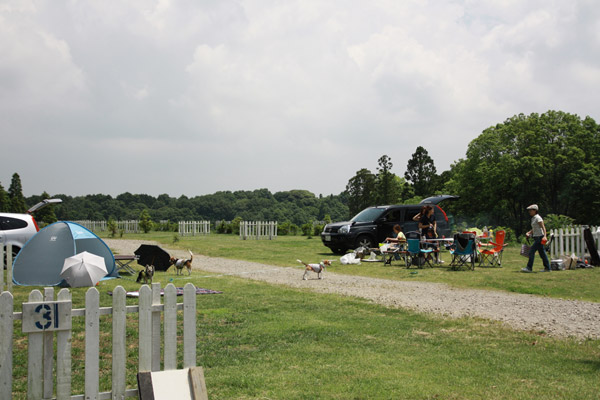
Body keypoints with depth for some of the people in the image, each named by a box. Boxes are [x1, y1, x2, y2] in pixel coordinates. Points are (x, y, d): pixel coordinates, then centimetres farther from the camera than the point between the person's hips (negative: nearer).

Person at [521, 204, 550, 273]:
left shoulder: (538, 218, -12)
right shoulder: (533, 218, 16)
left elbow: (543, 227, -20)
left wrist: (544, 236, -31)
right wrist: (528, 233, 10)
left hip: (539, 237, -10)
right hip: (536, 237, 10)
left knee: (531, 252, -11)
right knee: (542, 253, 12)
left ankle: (529, 268, -9)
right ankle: (547, 268, 16)